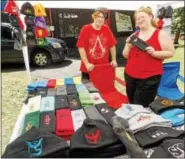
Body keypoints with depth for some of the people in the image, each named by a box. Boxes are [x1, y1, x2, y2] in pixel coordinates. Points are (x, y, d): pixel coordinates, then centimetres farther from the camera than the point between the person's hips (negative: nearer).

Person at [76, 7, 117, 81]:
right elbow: (81, 47, -12)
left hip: (104, 67, 3)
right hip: (89, 68, -3)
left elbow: (112, 45, 7)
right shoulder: (86, 29, -9)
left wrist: (114, 60, 4)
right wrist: (86, 64, -17)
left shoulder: (106, 29, 2)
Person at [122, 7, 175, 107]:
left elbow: (171, 53, -2)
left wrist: (155, 53, -18)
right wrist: (128, 45, -8)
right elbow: (125, 55, 10)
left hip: (150, 77, -4)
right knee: (132, 106, 12)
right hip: (130, 75, 5)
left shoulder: (161, 34, -1)